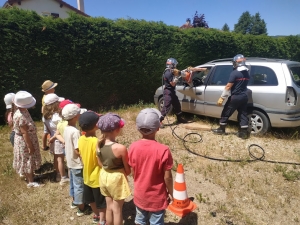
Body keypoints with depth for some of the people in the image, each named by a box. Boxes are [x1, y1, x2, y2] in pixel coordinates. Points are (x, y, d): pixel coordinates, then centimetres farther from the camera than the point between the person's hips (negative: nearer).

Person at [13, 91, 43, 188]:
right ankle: (31, 182, 19)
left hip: (29, 139, 9)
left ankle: (29, 176, 40)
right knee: (27, 161, 5)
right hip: (25, 141, -9)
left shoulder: (23, 110, -1)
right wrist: (30, 146, -19)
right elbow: (24, 133, -26)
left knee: (29, 160, 23)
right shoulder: (20, 117, -30)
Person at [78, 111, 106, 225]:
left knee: (92, 199, 27)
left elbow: (81, 156, 5)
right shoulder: (97, 142, -30)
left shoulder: (81, 139, -8)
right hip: (97, 177, -7)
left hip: (87, 175, 7)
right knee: (102, 203, 14)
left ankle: (96, 215, 49)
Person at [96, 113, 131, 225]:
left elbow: (100, 163, 4)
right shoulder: (120, 148, -27)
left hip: (104, 176, 6)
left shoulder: (99, 144, -9)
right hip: (117, 179, -6)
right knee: (117, 209, 14)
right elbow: (127, 170, -15)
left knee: (109, 206, 24)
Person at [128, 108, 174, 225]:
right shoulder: (163, 150, -27)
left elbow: (133, 173, -3)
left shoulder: (133, 147, -15)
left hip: (140, 195, 3)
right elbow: (167, 177, -17)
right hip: (157, 197, -3)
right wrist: (170, 193, 1)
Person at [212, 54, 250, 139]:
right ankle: (244, 132, 11)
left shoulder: (235, 73, -15)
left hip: (235, 97, -7)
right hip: (244, 96, 7)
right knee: (242, 114, 10)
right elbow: (244, 84, 15)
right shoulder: (247, 73, 8)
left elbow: (228, 86, -17)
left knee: (226, 113, 7)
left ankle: (221, 129, 17)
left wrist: (222, 97, -14)